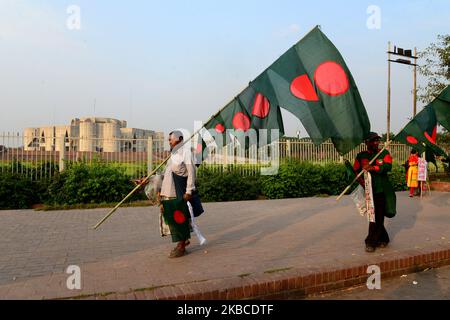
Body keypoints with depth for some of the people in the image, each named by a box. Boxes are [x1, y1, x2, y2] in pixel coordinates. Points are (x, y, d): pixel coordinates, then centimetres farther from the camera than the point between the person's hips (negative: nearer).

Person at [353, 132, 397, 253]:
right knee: (372, 215, 6)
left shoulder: (384, 153, 5)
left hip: (381, 190, -2)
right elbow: (355, 171, 8)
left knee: (377, 217, -5)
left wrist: (373, 168, -23)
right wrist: (362, 182, -7)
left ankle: (371, 242, 5)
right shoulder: (361, 156, 8)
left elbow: (388, 166, -10)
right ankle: (383, 239, 24)